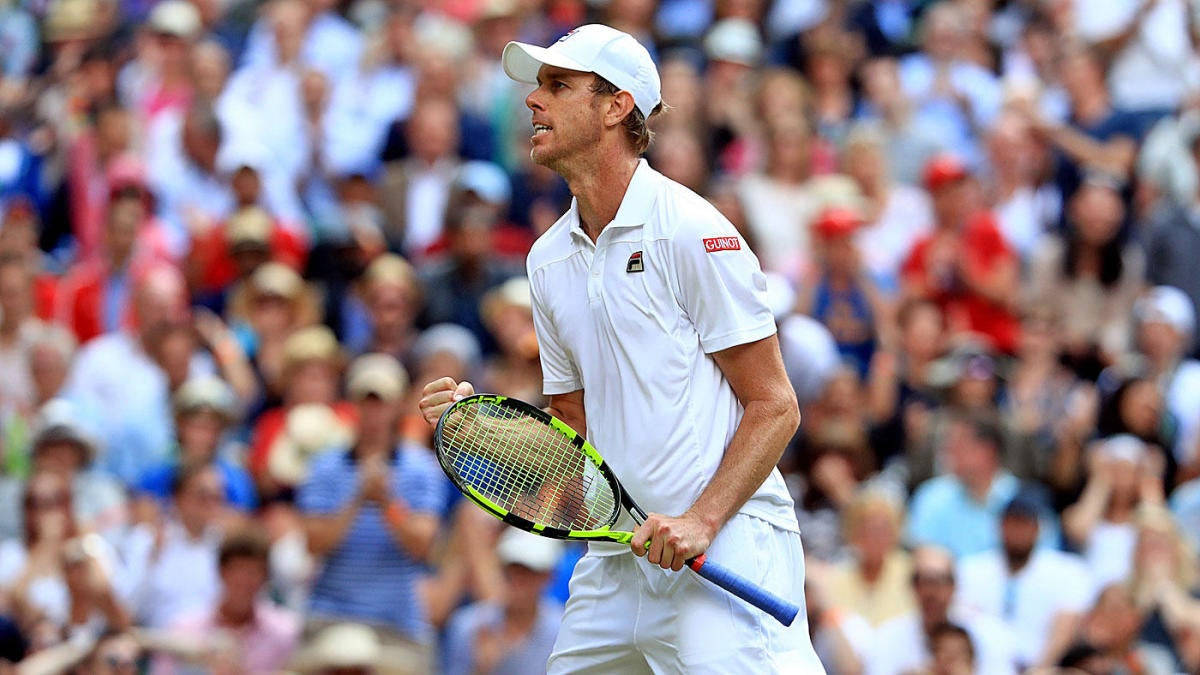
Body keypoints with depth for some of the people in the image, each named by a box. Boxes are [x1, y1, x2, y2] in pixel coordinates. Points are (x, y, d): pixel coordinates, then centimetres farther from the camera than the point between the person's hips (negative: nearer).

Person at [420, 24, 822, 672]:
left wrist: (700, 521, -19)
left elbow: (774, 406, -8)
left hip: (725, 546, -7)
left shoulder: (692, 233, -8)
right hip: (615, 559, 7)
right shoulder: (549, 259, 14)